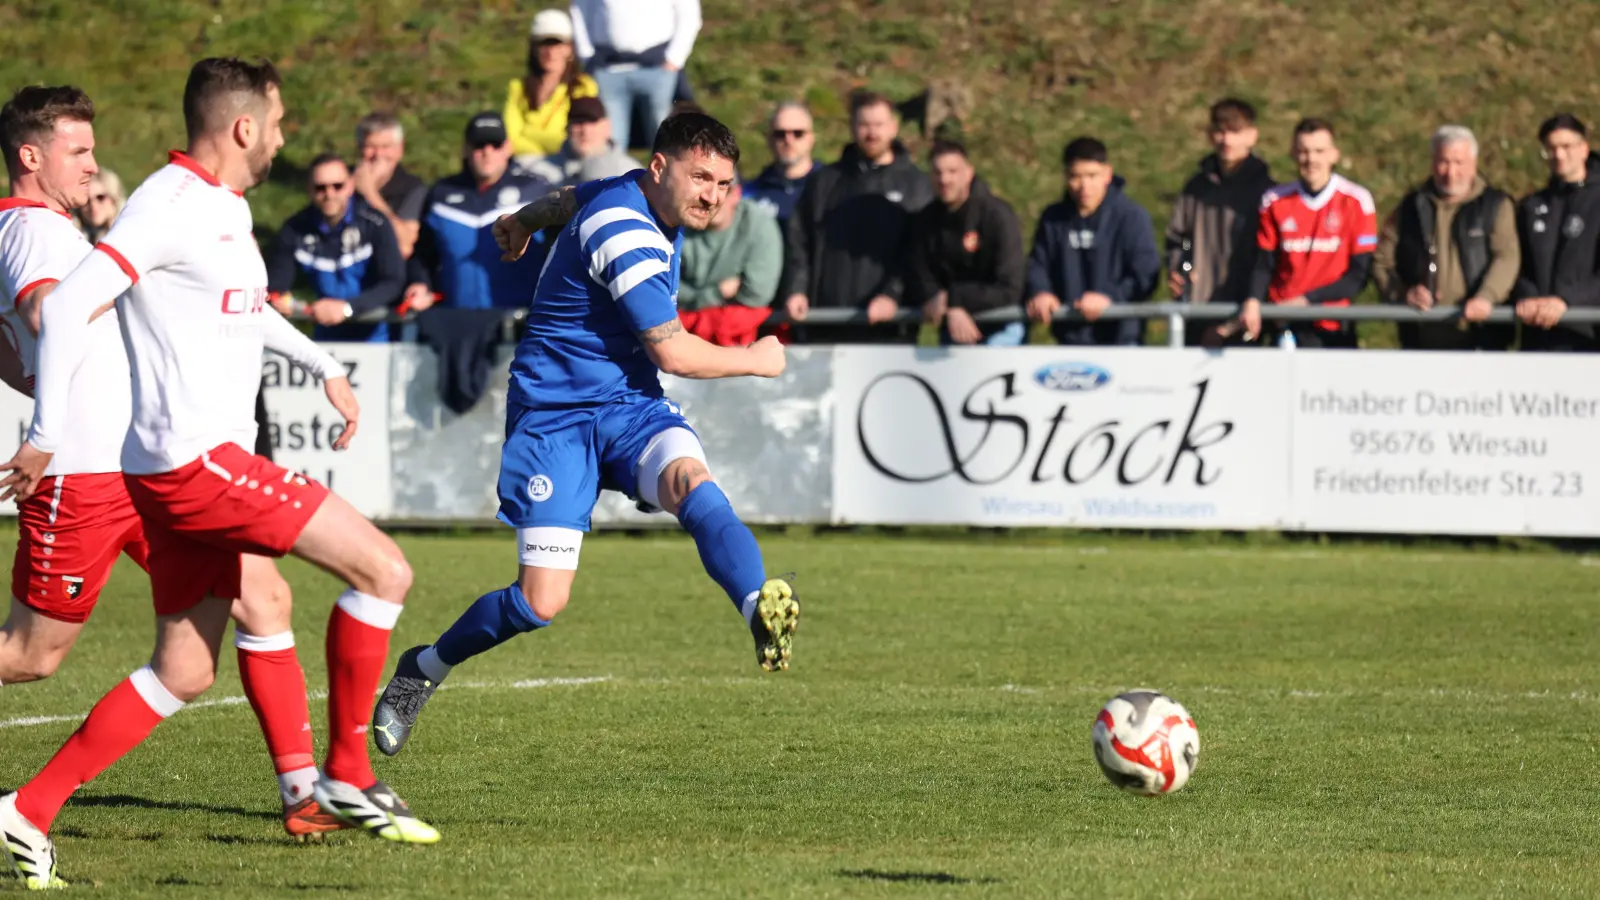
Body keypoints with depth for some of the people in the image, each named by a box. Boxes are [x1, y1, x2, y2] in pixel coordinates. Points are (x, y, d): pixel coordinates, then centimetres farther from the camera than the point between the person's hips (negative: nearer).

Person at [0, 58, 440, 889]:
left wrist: (324, 366, 35)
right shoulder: (170, 206, -14)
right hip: (192, 458, -10)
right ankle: (346, 776, 0)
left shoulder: (224, 209, 16)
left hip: (199, 465, 10)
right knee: (382, 569, -9)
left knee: (183, 673, 10)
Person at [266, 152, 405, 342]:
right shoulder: (295, 231, -2)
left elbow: (393, 283, -16)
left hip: (374, 334, -3)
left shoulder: (375, 224, -10)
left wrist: (347, 307, -29)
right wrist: (277, 300, -23)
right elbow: (274, 285, 2)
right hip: (326, 337, 3)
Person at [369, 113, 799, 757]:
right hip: (556, 414, -7)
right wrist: (757, 362, -2)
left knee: (693, 486, -29)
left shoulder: (637, 197, 8)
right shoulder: (625, 233, -21)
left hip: (630, 404, 7)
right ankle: (423, 670, 18)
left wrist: (526, 219, 55)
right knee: (541, 603, -9)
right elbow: (673, 352, -20)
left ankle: (762, 614, -56)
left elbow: (577, 199, 32)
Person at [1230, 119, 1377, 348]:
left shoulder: (1356, 201, -2)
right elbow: (1264, 264, 7)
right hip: (1286, 328, 2)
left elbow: (1359, 275, -3)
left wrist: (1306, 300, -11)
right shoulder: (1275, 202, 5)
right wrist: (1253, 302, -13)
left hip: (1333, 329, -2)